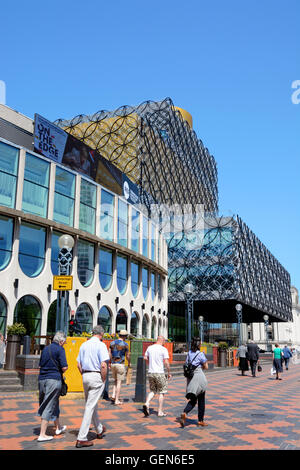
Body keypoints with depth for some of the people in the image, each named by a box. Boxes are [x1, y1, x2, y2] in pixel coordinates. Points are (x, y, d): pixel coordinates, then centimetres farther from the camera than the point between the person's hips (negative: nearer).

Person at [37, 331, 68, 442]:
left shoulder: (46, 348, 13)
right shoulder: (60, 349, -9)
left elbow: (40, 365, 18)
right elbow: (64, 367, -14)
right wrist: (60, 371, 6)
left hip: (42, 379, 7)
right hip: (54, 379, -7)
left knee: (54, 403, 21)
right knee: (49, 406, -1)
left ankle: (58, 427, 34)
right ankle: (42, 435, 0)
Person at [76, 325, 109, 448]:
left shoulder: (84, 345, 9)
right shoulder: (101, 345, -11)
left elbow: (78, 365, 12)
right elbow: (103, 365, -18)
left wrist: (84, 376, 18)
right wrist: (104, 380, -8)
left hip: (85, 377, 7)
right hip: (96, 376, -7)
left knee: (92, 405, 21)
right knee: (90, 407, -3)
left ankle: (99, 430, 39)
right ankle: (81, 438, -2)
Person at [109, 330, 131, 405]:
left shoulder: (112, 343, 6)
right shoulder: (125, 344, -9)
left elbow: (109, 354, 7)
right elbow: (127, 356, -3)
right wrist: (129, 363, 15)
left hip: (113, 364, 5)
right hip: (120, 364, -5)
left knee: (116, 381, 21)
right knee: (119, 382, 1)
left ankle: (113, 395, 7)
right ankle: (117, 400, 2)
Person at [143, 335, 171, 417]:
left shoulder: (149, 348, 5)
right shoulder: (163, 349, -10)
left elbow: (145, 358, 16)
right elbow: (166, 362, -13)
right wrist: (169, 373, -2)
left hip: (150, 372, 5)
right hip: (159, 373, -5)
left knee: (152, 391, 18)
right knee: (161, 392, 9)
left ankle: (147, 404, -6)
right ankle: (160, 412, 11)